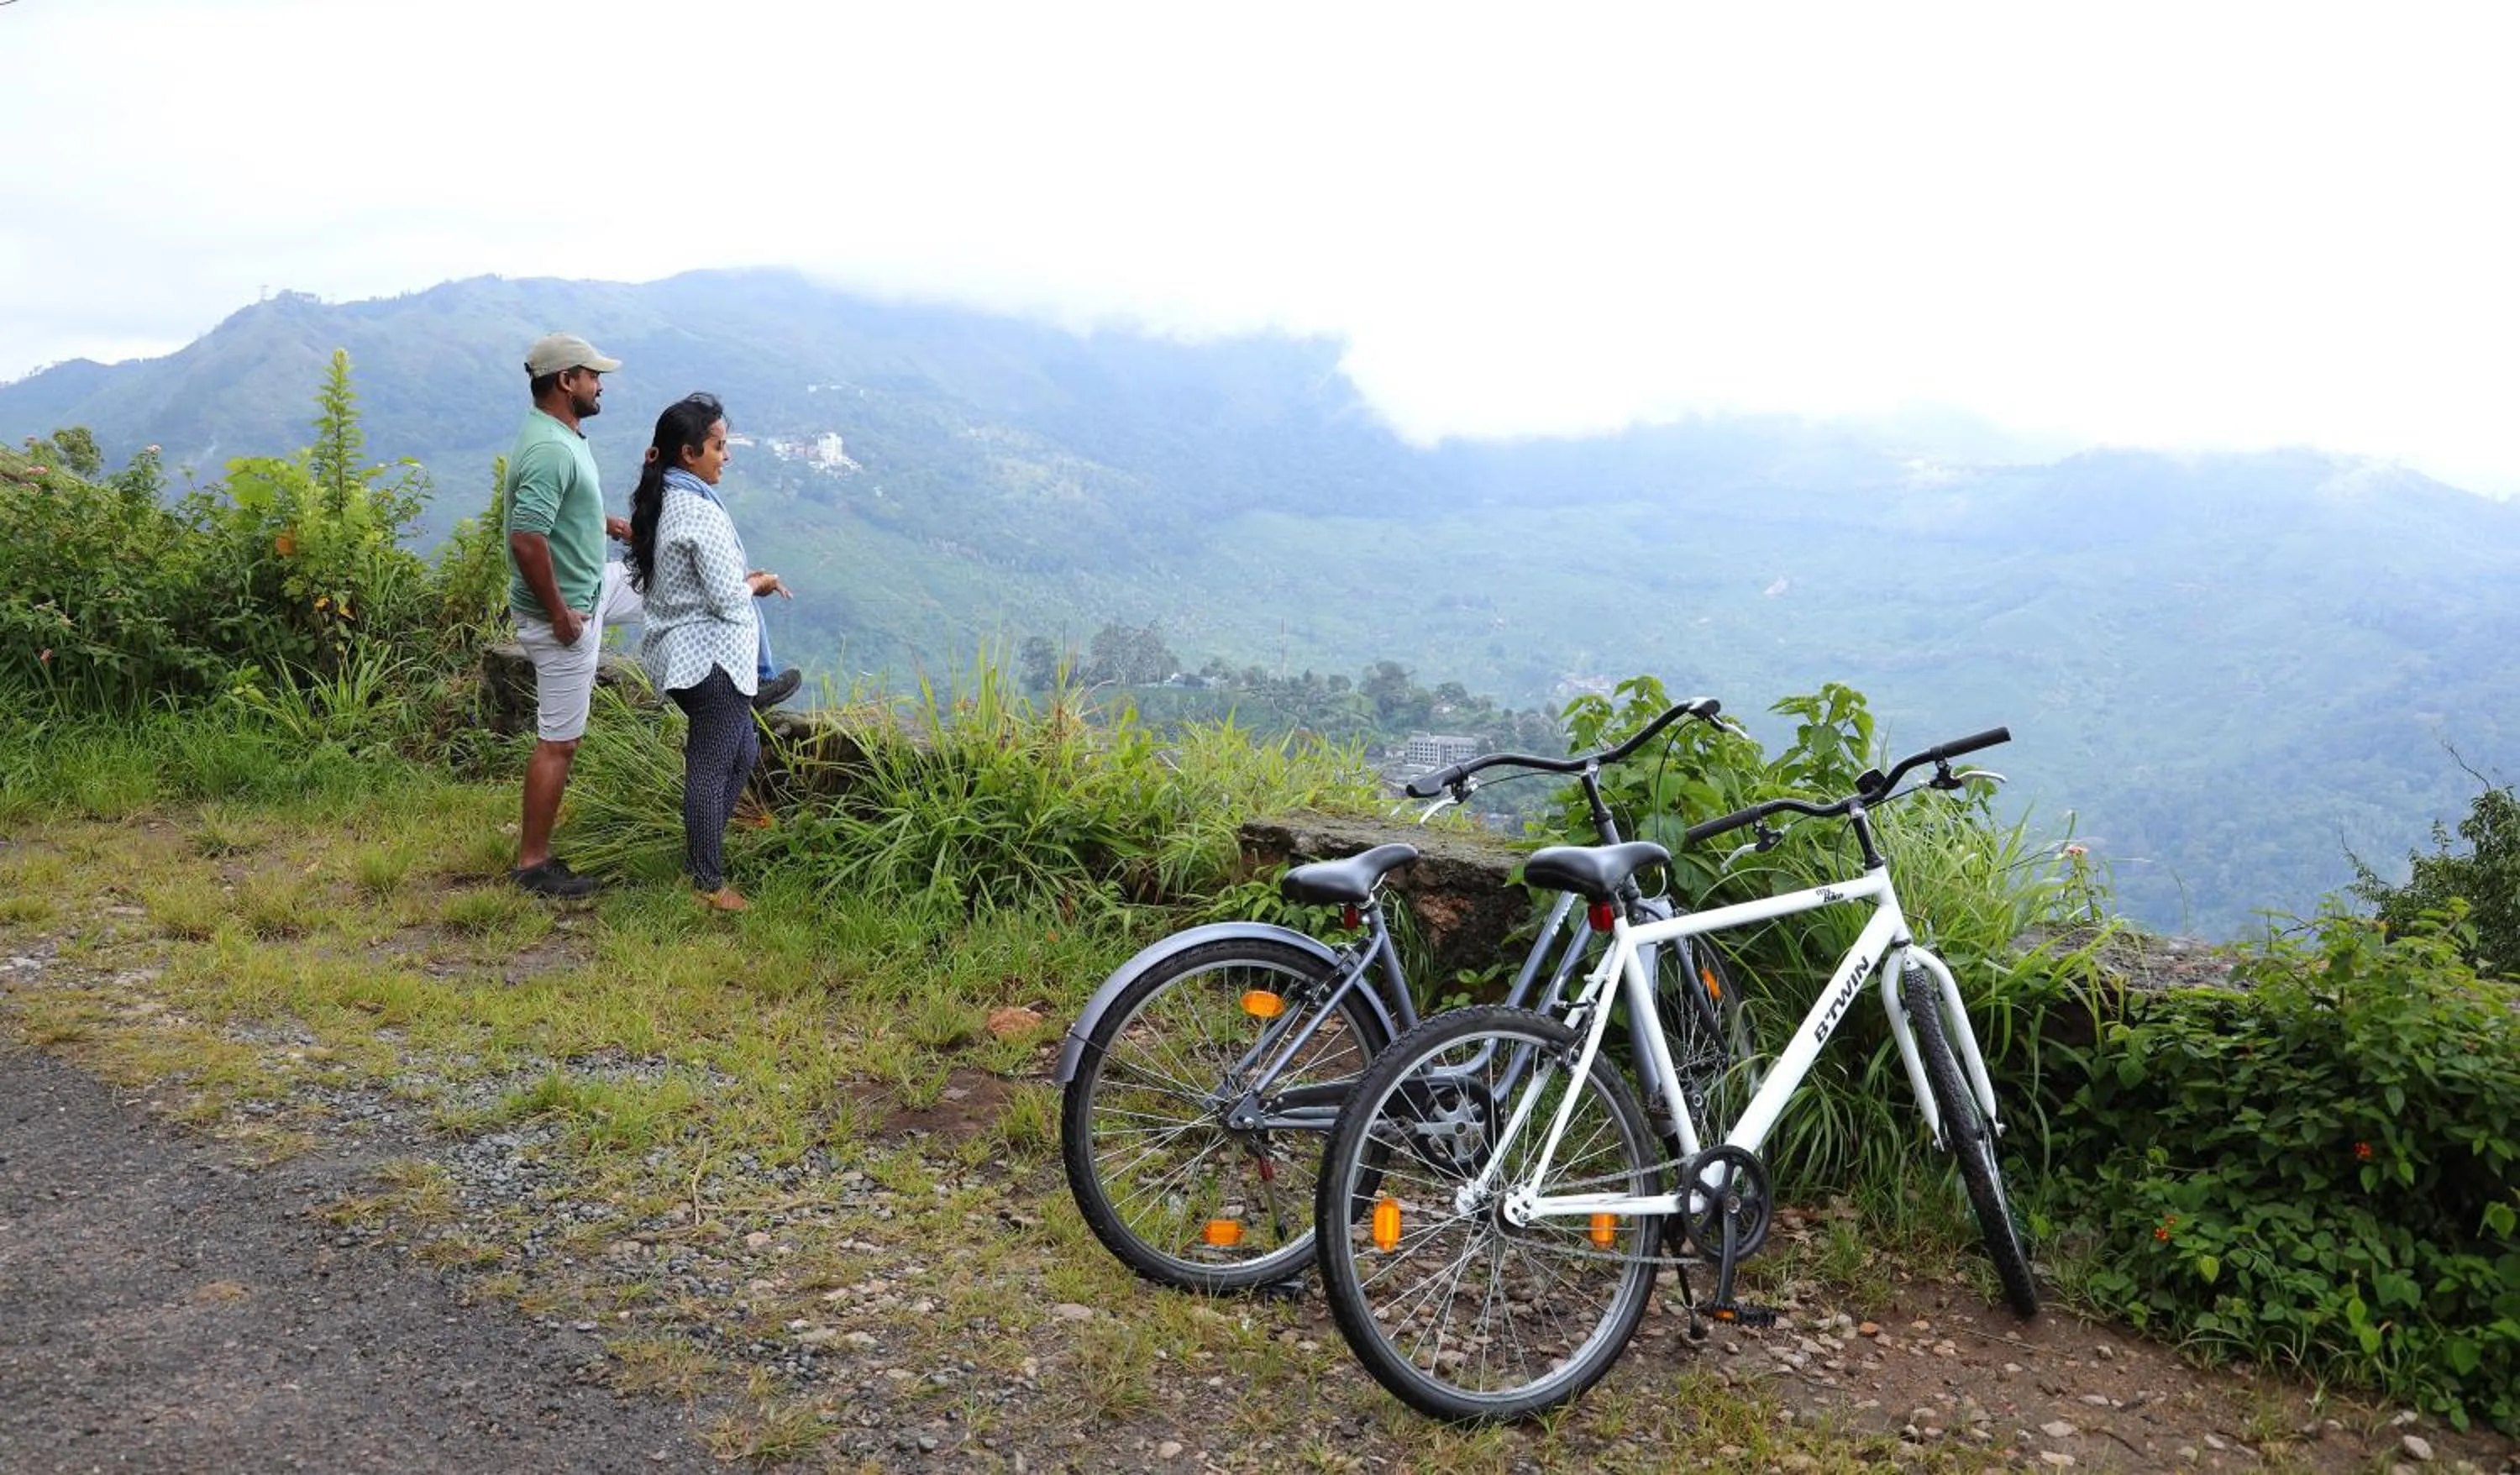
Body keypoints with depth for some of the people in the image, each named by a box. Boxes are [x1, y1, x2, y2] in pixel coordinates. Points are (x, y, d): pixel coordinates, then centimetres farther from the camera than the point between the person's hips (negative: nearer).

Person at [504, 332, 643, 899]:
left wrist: (604, 523, 14)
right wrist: (559, 615, -26)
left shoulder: (560, 436, 5)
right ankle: (534, 863, 11)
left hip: (592, 586, 10)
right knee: (558, 742, -1)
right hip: (563, 609, -10)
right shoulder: (551, 450, -27)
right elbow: (527, 539, -33)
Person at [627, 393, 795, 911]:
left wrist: (741, 578, 10)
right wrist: (757, 585, -2)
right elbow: (727, 598, -21)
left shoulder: (661, 501, 8)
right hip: (711, 656, -10)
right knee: (712, 767, 1)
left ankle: (701, 847, 32)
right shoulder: (701, 511, -22)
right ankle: (708, 882, 12)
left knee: (742, 751, 22)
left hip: (680, 653, 10)